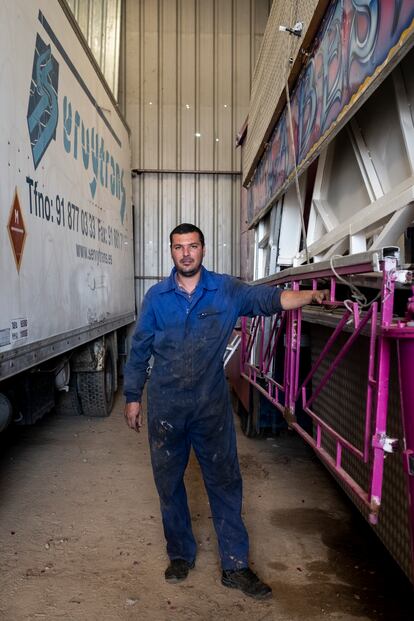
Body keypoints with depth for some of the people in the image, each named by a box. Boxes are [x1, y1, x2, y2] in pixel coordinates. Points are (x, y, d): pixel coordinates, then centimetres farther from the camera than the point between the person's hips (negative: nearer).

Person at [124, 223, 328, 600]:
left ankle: (236, 566, 21)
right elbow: (140, 350, 5)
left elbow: (268, 298, -15)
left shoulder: (226, 290, -2)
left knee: (225, 483, 7)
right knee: (169, 483, 13)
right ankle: (181, 555, 34)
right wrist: (133, 397, 5)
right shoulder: (157, 297, 1)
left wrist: (310, 296, -29)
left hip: (212, 405, -1)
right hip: (165, 406, 1)